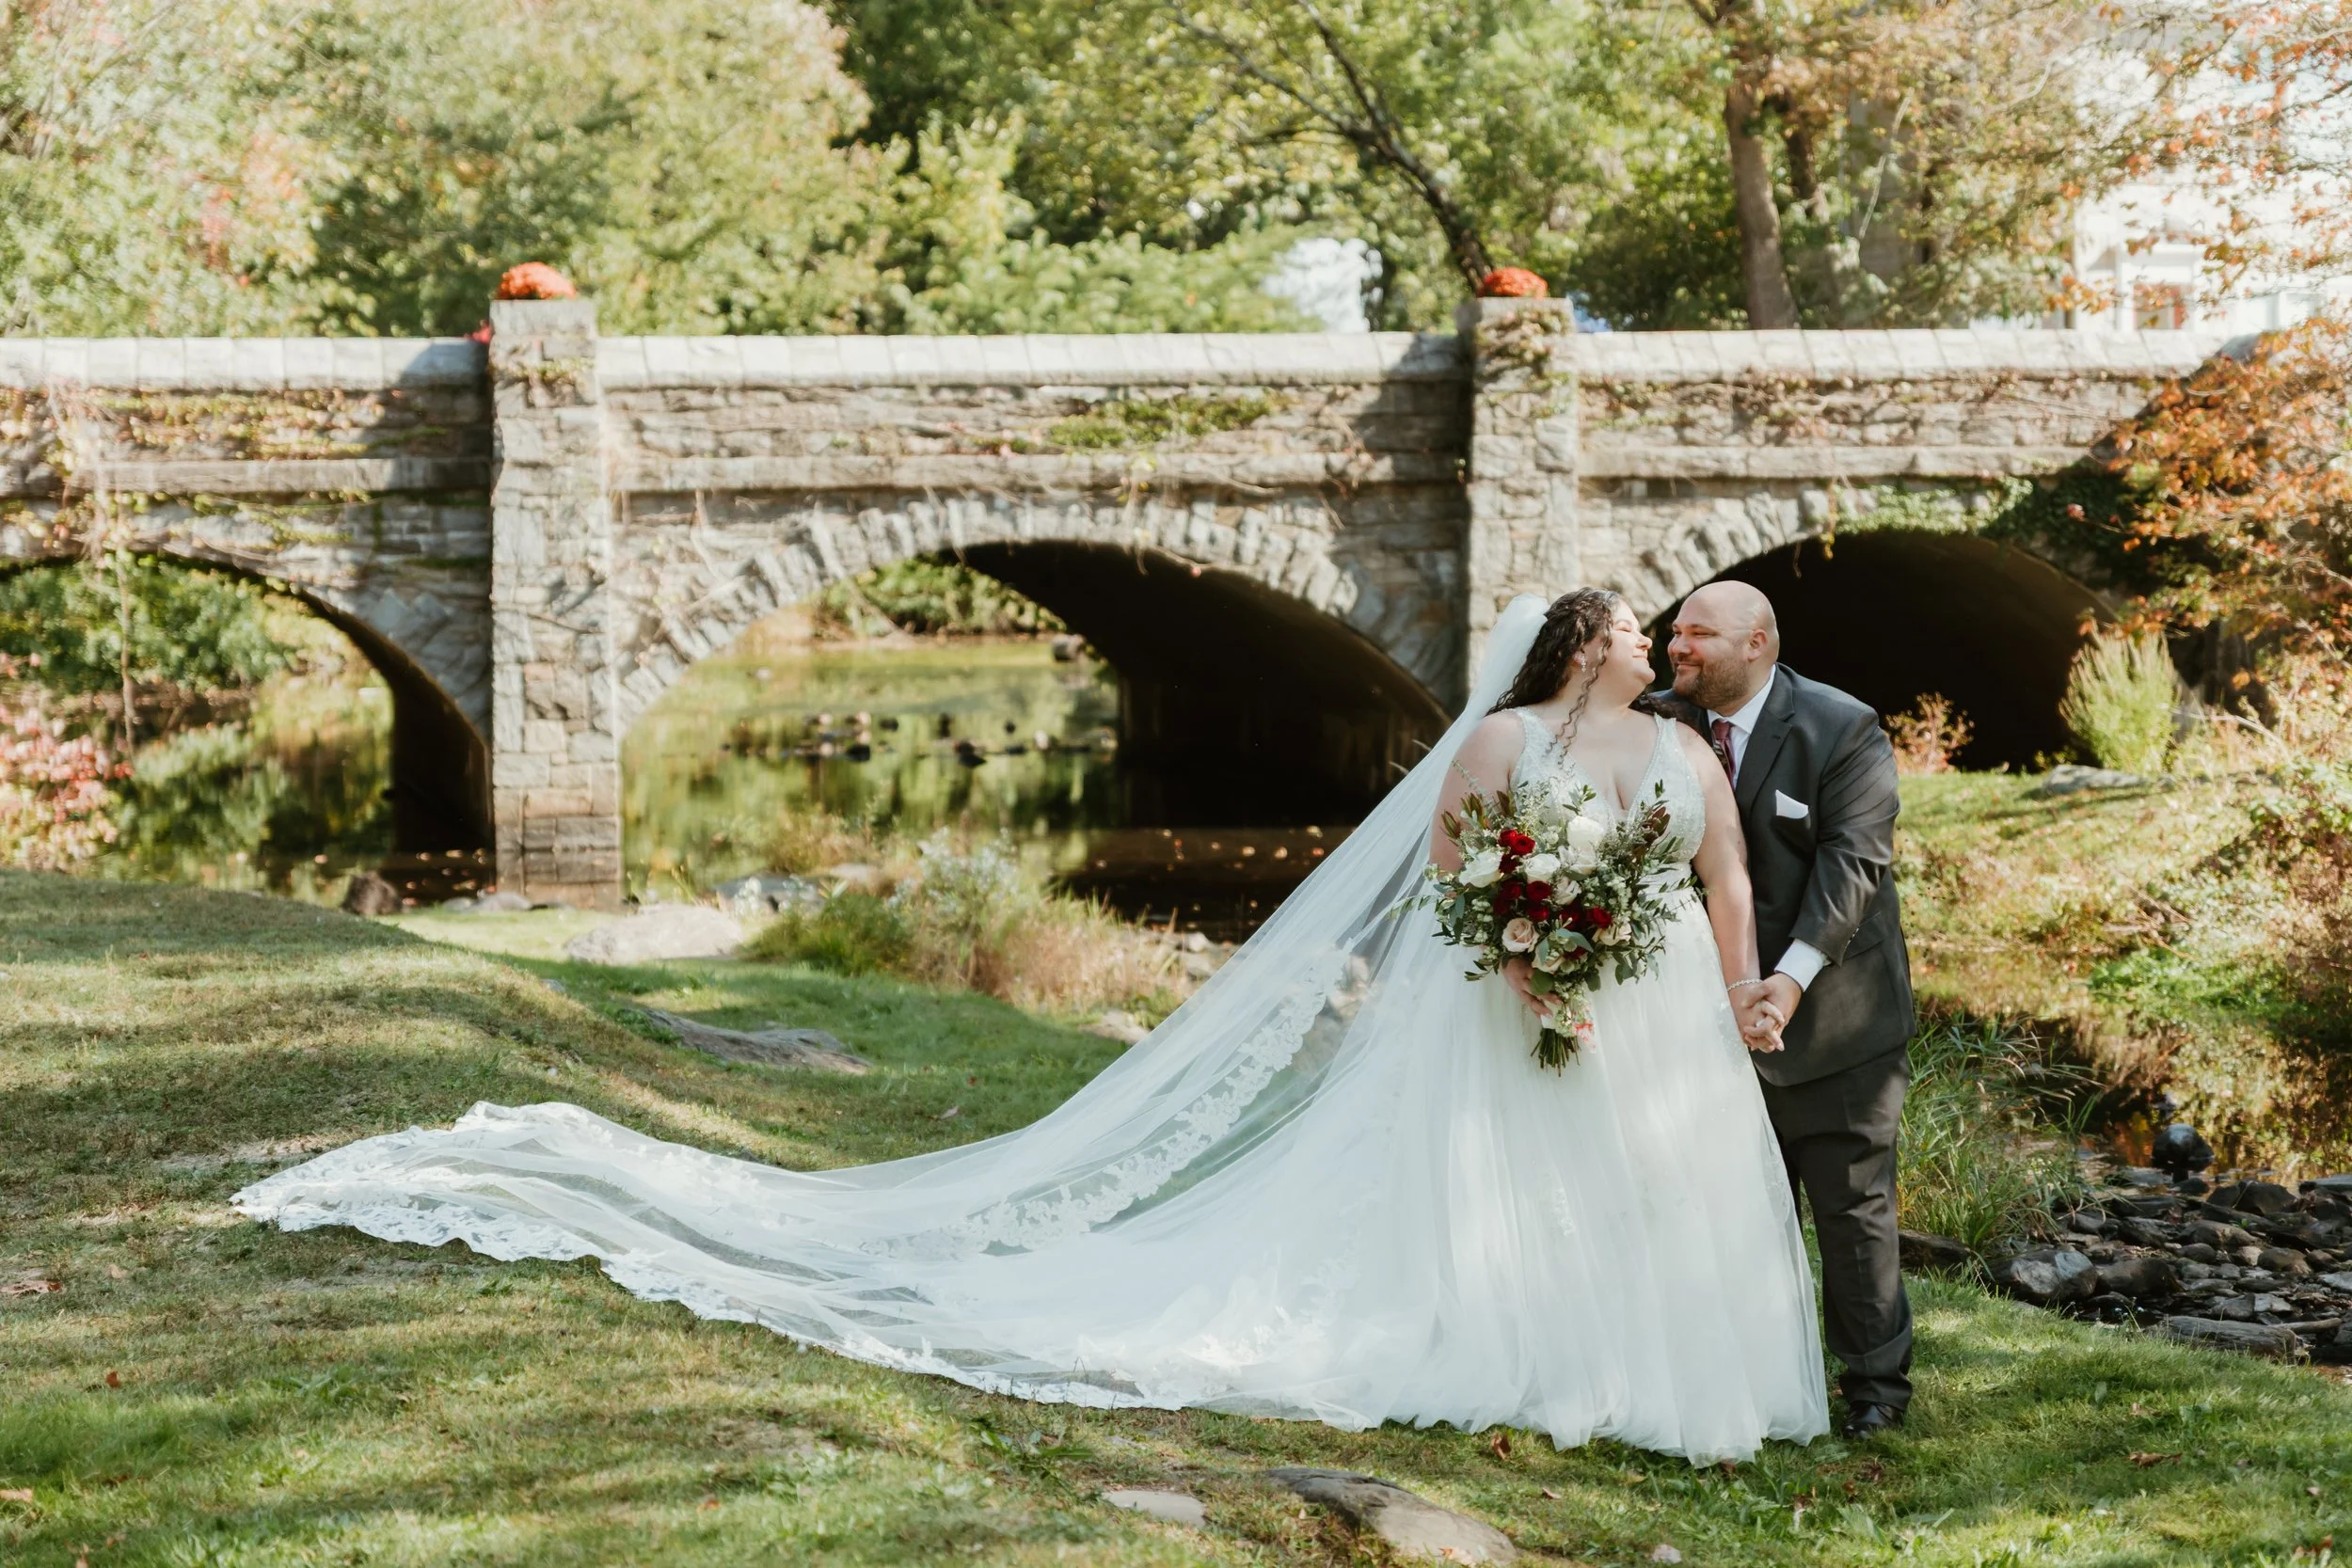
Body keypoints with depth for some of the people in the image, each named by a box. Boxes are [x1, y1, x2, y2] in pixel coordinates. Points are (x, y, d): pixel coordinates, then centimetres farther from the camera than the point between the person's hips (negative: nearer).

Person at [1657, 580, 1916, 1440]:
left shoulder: (1843, 731, -12)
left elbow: (1851, 861, -19)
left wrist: (1794, 978, -30)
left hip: (1835, 1012, -4)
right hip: (1726, 1013, 4)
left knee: (1853, 1203, 3)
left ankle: (1877, 1381, 16)